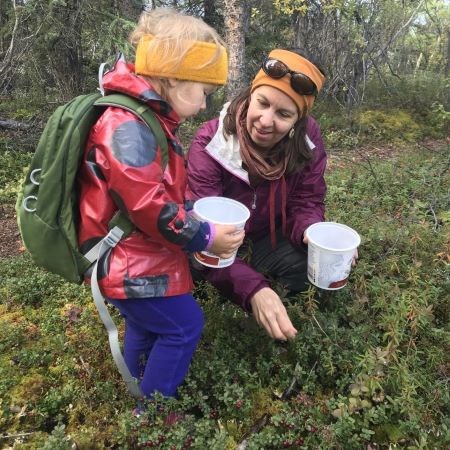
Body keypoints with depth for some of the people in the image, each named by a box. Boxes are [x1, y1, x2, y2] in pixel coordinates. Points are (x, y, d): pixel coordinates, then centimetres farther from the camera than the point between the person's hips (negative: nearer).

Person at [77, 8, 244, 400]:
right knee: (184, 326, 3)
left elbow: (166, 191, 17)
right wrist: (204, 237, -18)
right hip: (131, 264, -10)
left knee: (146, 325, 25)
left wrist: (197, 219, 4)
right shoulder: (129, 127, -25)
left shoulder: (147, 121, 10)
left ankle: (141, 393, 48)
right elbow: (147, 206, -29)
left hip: (136, 259, 10)